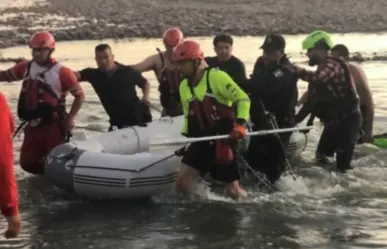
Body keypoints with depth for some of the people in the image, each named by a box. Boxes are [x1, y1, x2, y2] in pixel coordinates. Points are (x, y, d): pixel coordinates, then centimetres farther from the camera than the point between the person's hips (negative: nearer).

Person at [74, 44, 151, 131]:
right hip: (118, 123, 1)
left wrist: (146, 96, -8)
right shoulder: (94, 74, -3)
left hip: (138, 117, -1)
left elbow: (145, 83, 11)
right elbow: (75, 75, -17)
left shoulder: (128, 71, -3)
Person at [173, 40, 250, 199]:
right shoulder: (184, 86, 10)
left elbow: (243, 99, -14)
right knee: (181, 182, -4)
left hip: (224, 141, -6)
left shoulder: (217, 76, -14)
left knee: (233, 191, 2)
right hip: (202, 142, 6)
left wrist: (240, 124, -26)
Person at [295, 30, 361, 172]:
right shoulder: (321, 70, 15)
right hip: (334, 119, 10)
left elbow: (318, 79, -36)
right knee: (322, 156, 17)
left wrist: (298, 71, -24)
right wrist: (297, 118, 12)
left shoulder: (333, 64, -15)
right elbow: (312, 99, 17)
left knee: (342, 159, -10)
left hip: (347, 118, -10)